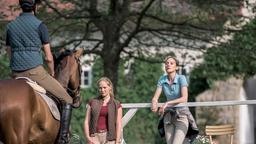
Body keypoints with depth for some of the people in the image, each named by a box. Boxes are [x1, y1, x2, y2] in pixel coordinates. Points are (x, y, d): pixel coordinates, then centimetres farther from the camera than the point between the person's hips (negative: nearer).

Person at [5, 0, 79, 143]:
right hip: (35, 70, -6)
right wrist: (52, 74, 15)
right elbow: (49, 57, -2)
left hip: (16, 74, 6)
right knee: (67, 100, 2)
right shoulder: (40, 25, -3)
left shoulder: (10, 26, 13)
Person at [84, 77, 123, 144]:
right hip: (94, 136, 0)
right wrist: (88, 137, -6)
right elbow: (86, 121, 7)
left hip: (108, 137, 0)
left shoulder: (116, 105, 7)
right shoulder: (92, 102, 10)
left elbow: (118, 125, 2)